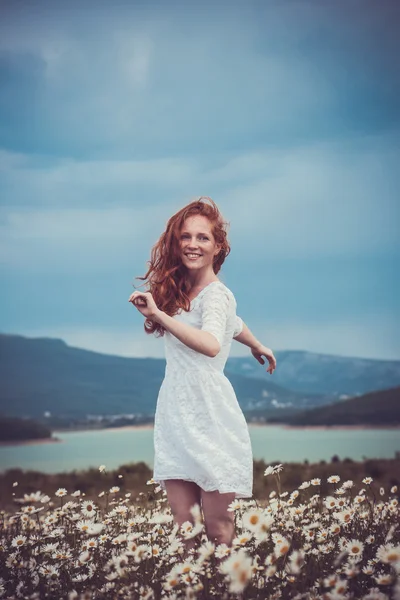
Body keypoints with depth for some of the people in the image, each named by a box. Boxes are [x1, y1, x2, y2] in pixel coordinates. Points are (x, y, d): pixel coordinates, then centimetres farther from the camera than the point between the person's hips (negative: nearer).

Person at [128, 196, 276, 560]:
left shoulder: (216, 294, -10)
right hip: (175, 417, 7)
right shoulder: (178, 291, 14)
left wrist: (159, 315, -36)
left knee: (219, 531, -1)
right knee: (183, 528, 5)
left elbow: (211, 344, -31)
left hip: (211, 417, -7)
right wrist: (257, 346, 47)